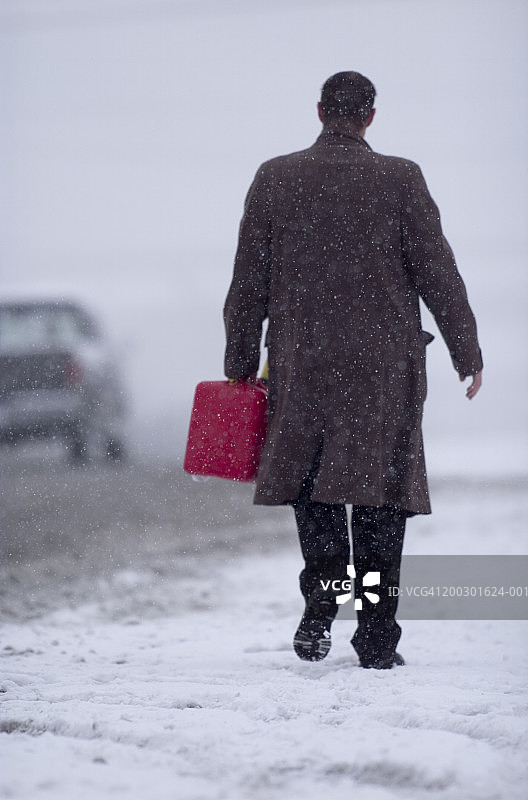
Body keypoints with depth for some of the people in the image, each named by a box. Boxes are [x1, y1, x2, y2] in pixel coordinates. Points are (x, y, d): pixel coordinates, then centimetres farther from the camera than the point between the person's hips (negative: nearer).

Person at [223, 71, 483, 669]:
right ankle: (377, 636, 4)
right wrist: (467, 353, 8)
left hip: (301, 359, 1)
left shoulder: (273, 179, 1)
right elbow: (438, 275, -2)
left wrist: (240, 364, 12)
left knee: (310, 483, 16)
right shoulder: (400, 179, -4)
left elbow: (248, 283, 4)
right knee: (379, 491, 4)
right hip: (385, 362, -1)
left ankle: (321, 598, -1)